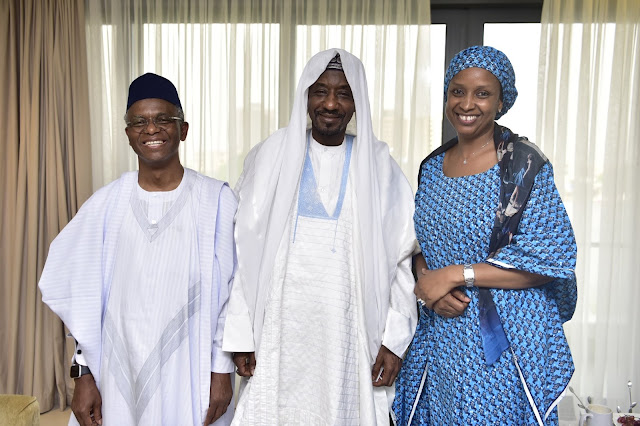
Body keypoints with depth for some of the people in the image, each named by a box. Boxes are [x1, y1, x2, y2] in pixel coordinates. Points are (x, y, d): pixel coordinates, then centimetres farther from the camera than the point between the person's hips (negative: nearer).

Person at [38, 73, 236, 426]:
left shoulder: (216, 200, -7)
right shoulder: (106, 204, 0)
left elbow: (230, 291, -5)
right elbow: (85, 294, 4)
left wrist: (222, 370, -4)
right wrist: (84, 373, 4)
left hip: (189, 375, -1)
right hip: (120, 373, 2)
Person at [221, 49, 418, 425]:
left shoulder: (378, 165, 1)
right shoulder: (272, 157, 0)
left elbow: (401, 258, 1)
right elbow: (245, 250, 0)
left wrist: (395, 338, -3)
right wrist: (240, 334, -1)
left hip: (350, 334, 0)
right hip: (280, 332, 0)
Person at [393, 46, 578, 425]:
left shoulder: (523, 163, -11)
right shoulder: (433, 166, 6)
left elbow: (551, 258, -16)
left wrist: (456, 274, -19)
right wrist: (428, 281, -11)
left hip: (505, 341, -5)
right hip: (440, 336, 5)